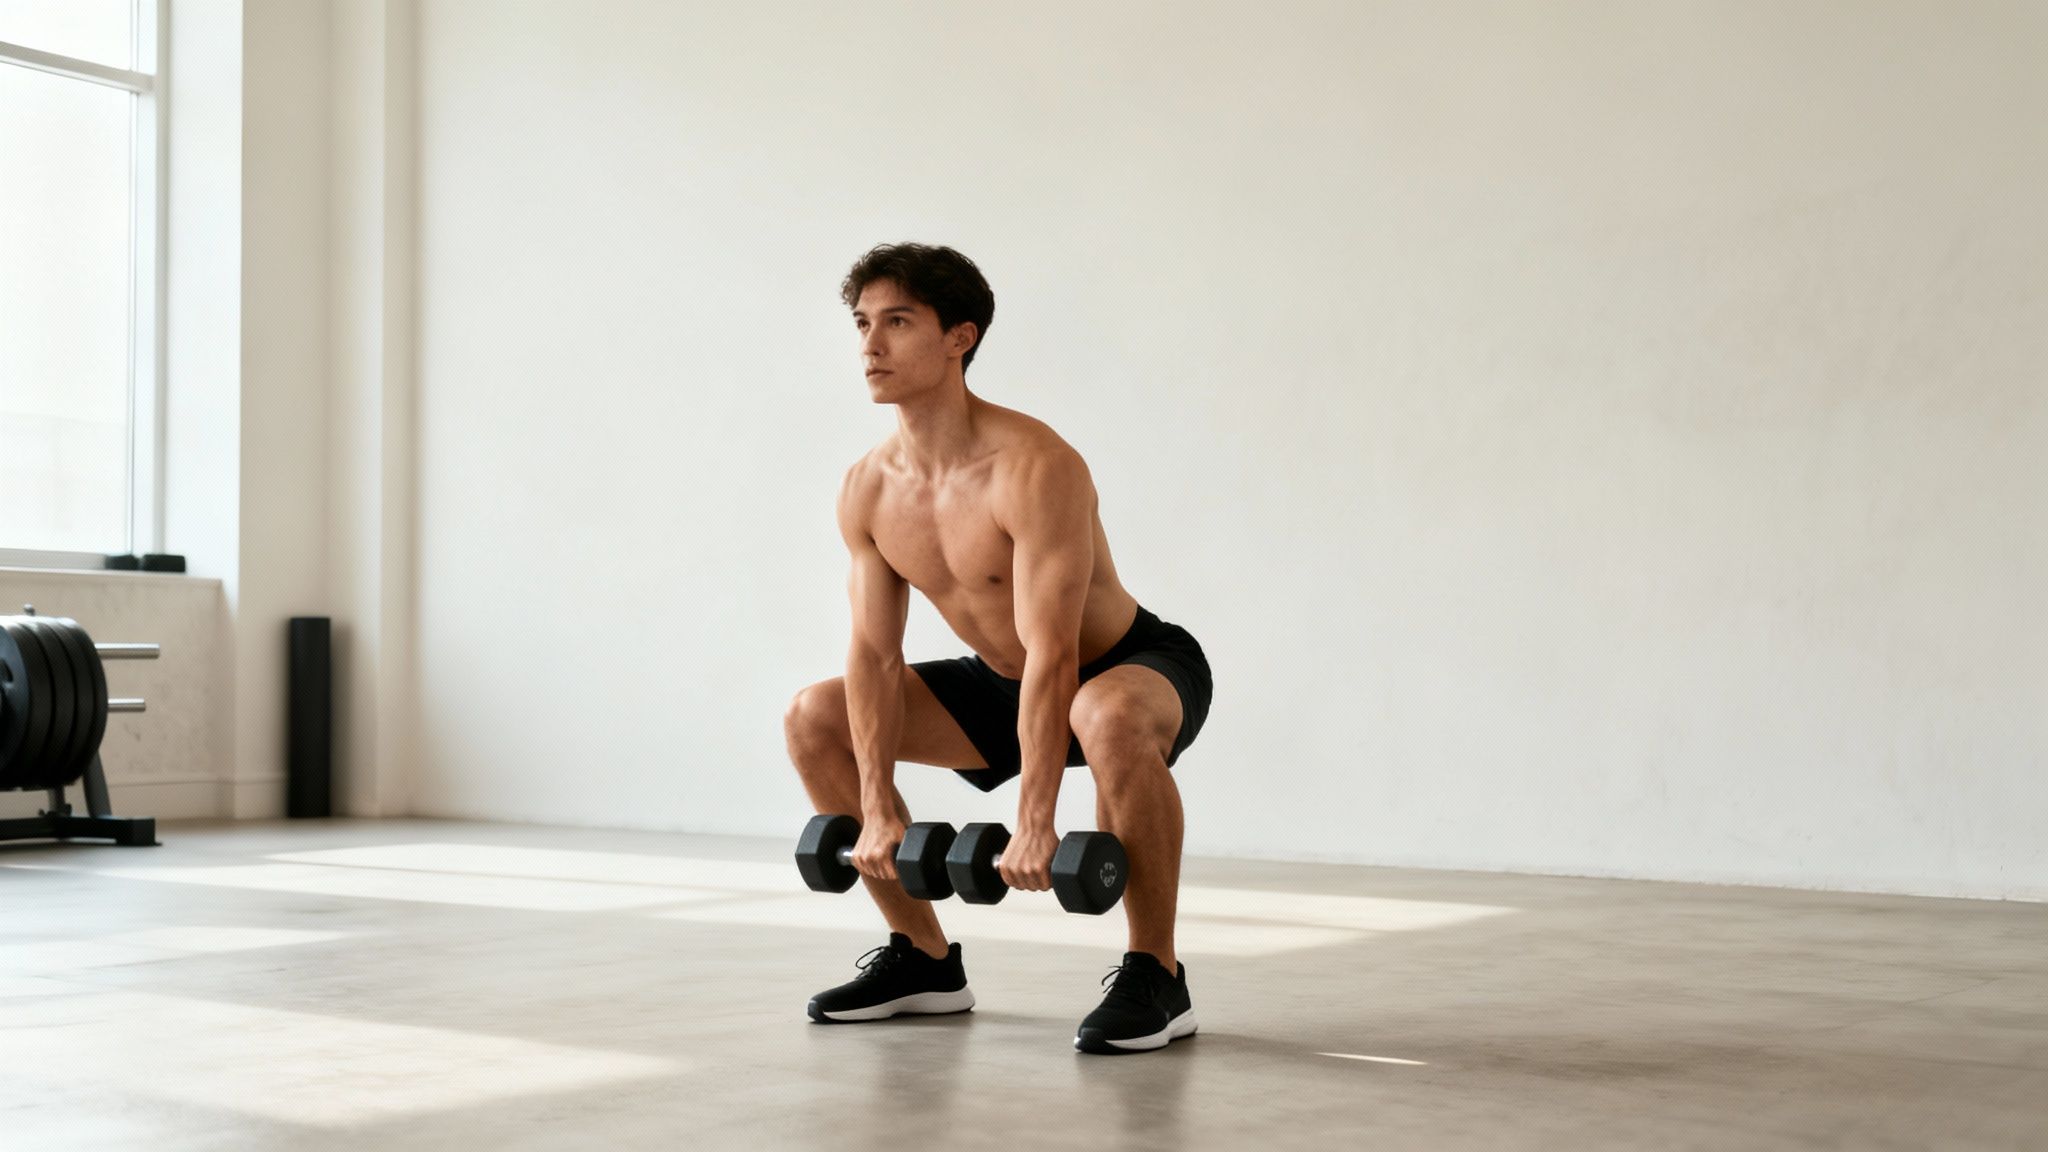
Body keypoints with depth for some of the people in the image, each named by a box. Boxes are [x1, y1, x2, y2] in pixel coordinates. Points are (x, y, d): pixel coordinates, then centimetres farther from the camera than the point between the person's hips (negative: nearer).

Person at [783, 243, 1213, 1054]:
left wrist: (1034, 822, -35)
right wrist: (878, 809, -13)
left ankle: (1154, 975, -24)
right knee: (814, 720, 3)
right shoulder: (867, 490, -9)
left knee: (1111, 719, -43)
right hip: (1004, 682, 8)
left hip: (1139, 667, -7)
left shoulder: (1032, 468, -31)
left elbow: (1053, 655, -33)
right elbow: (874, 656, -6)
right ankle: (924, 959, 12)